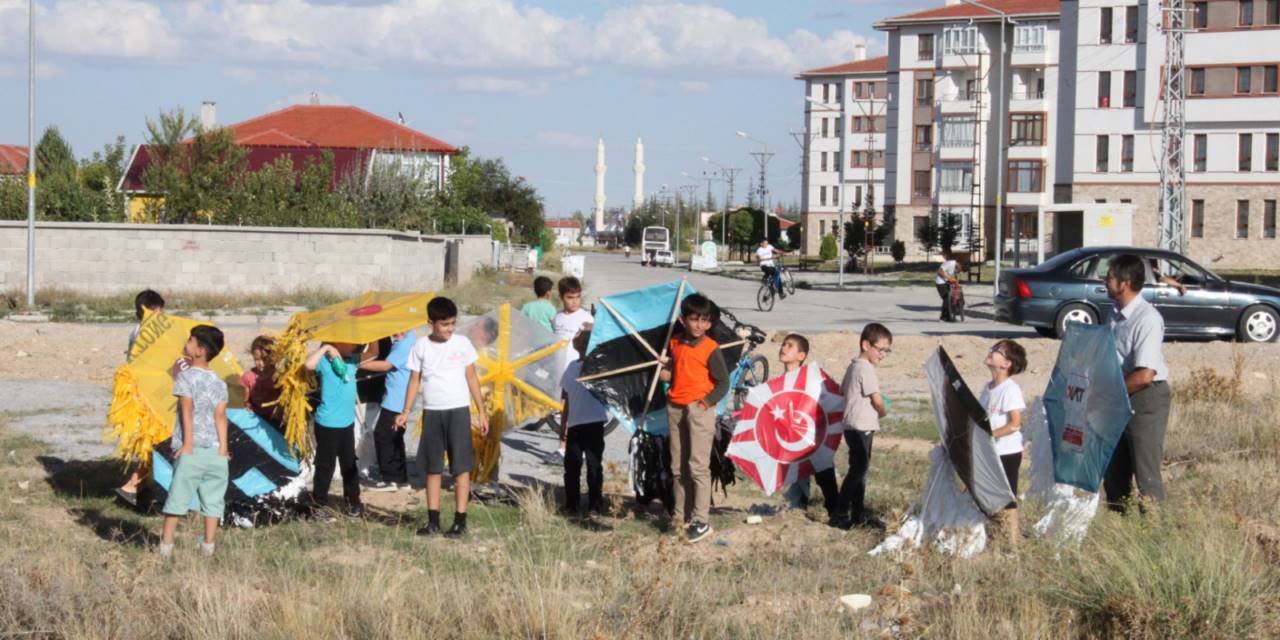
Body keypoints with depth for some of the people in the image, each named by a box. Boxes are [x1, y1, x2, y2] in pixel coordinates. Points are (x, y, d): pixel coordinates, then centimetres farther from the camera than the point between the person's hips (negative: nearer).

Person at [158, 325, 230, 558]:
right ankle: (208, 546, 10)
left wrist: (188, 444, -12)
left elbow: (187, 411, -10)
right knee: (213, 499, 10)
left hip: (191, 450, -4)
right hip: (215, 452, 4)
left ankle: (166, 545, 2)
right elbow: (220, 415, 1)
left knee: (178, 496, 1)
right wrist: (223, 447, -4)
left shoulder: (186, 376, -2)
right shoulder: (219, 383, 10)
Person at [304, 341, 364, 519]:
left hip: (347, 423, 7)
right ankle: (319, 505, 10)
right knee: (325, 466, 1)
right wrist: (325, 348, -27)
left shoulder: (352, 360, 6)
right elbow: (308, 364, -35)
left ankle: (353, 502, 30)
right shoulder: (325, 361, -15)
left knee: (349, 464, 18)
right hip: (327, 424, -7)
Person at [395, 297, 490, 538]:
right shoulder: (421, 347, 2)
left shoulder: (462, 344, 0)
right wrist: (405, 412, -2)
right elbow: (415, 380, 6)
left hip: (458, 411, -2)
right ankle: (433, 520, 13)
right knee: (433, 467, 7)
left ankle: (460, 521, -2)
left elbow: (472, 378, 4)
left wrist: (481, 412, 2)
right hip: (432, 412, 2)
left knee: (461, 466, -4)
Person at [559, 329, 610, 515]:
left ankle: (595, 505, 5)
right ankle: (571, 505, 16)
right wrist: (563, 425, 14)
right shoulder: (573, 366, 15)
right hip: (574, 423, 6)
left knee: (594, 465, -1)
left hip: (593, 423, -6)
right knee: (571, 465, 7)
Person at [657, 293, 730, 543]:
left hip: (700, 409, -6)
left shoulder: (711, 349, -9)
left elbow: (723, 382, -7)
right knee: (678, 467, 11)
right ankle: (682, 516, 20)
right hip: (675, 408, 6)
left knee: (698, 466, -6)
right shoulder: (675, 344, 8)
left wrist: (707, 401, -16)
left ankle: (701, 521, -3)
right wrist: (665, 369, 0)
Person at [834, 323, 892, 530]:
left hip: (852, 426, 10)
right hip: (862, 427, -10)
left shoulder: (852, 367, 14)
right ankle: (840, 514, -8)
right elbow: (876, 400, -15)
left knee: (860, 470, 13)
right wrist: (883, 412, 4)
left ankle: (859, 514, 17)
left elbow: (842, 391, 20)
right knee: (858, 470, -8)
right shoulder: (866, 369, -15)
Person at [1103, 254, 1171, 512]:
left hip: (1146, 398, -9)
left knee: (1146, 475, -4)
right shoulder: (1116, 315, 6)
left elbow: (1145, 375, -25)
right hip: (1119, 399, 9)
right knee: (1114, 472, 15)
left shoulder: (1148, 319, -21)